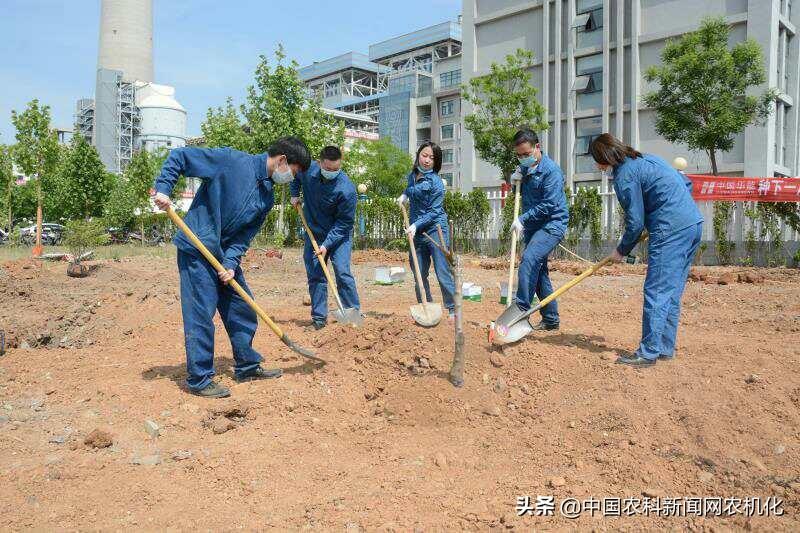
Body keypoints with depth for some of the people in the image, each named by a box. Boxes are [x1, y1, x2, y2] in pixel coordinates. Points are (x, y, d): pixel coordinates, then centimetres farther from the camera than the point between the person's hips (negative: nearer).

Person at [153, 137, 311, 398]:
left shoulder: (267, 197, 7)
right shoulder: (231, 161, -14)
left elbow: (244, 236, 4)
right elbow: (179, 156, -11)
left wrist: (230, 263, -11)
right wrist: (163, 188, -22)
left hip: (226, 254, 8)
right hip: (196, 249, -8)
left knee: (243, 311, 13)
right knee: (201, 315, -5)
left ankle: (248, 366, 29)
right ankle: (199, 379, 7)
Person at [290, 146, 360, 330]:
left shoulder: (346, 189, -27)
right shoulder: (308, 170, -13)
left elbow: (344, 222, -21)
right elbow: (295, 176, 15)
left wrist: (327, 244, -24)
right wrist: (295, 194, 5)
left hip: (338, 235, -4)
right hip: (314, 233, 4)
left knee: (343, 273, -13)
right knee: (315, 275, 5)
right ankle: (319, 317, 14)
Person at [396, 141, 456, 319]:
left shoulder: (435, 182, -12)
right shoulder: (412, 175, 9)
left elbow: (434, 211, -14)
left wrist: (416, 225, -21)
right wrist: (404, 195, 14)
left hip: (436, 228, -7)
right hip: (417, 231, 7)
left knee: (443, 272, -8)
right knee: (419, 274, 10)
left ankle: (453, 309, 0)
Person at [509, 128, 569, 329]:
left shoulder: (551, 170, -14)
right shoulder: (525, 168, 10)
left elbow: (549, 205, -20)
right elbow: (523, 193, 23)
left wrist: (522, 219, -17)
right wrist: (516, 180, 2)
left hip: (552, 224, -9)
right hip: (532, 226, 9)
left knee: (529, 259, -29)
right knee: (538, 270, 10)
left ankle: (521, 309, -29)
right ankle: (550, 319, 20)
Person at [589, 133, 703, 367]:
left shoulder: (624, 175, -9)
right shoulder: (647, 158, 19)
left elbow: (635, 222, -8)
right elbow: (686, 183, 24)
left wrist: (622, 250, 5)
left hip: (671, 231, -10)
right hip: (694, 224, 10)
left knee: (656, 292, -6)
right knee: (672, 291, 13)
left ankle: (649, 352, -4)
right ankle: (665, 347, 19)